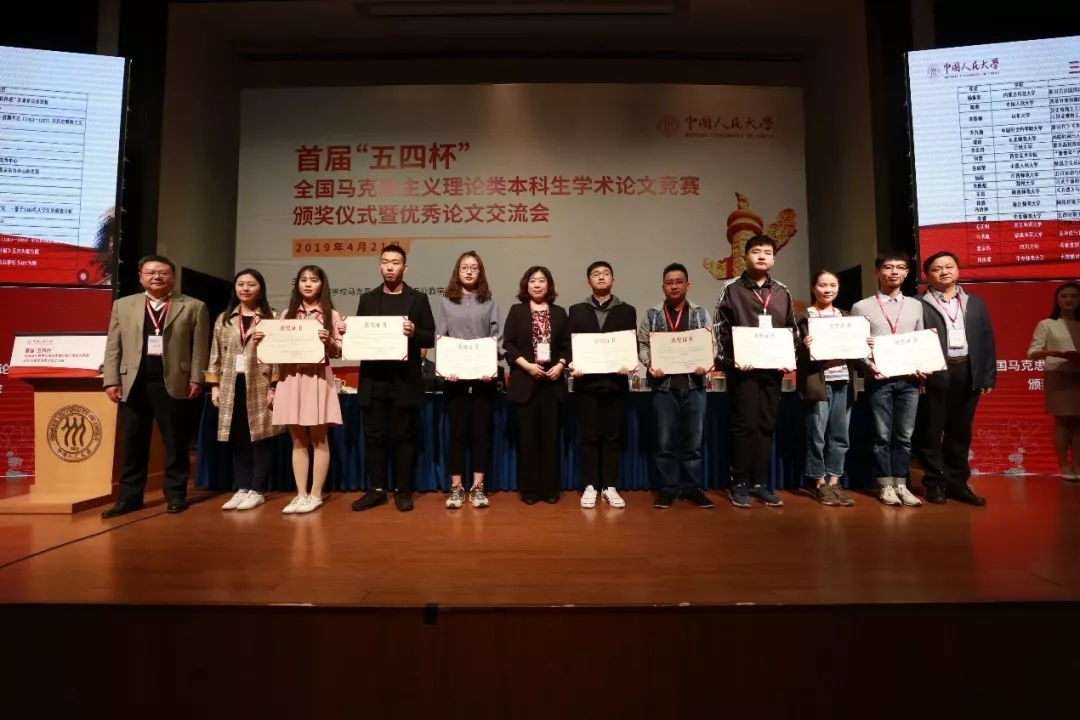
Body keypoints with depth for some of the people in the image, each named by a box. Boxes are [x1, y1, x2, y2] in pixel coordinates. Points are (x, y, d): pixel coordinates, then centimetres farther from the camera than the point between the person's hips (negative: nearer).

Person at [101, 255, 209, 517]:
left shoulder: (193, 307, 4)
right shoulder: (123, 305, 13)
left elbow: (200, 347, 0)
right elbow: (113, 346, 10)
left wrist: (196, 379, -7)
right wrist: (112, 380, 2)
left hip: (174, 383, -2)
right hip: (133, 382, 3)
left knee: (175, 443, 5)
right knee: (133, 443, 8)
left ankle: (175, 495, 15)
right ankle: (130, 496, 18)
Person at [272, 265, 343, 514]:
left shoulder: (331, 315, 5)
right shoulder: (287, 314, 14)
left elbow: (338, 352, 1)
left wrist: (329, 340, -18)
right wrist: (261, 340, -3)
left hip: (318, 380, -3)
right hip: (290, 379, 4)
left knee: (319, 440, 1)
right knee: (298, 441, 7)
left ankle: (316, 495, 9)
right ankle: (301, 494, 13)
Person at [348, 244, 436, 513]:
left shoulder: (418, 299, 4)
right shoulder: (367, 299, 12)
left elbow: (430, 339, -1)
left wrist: (414, 332, -21)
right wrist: (347, 332, -11)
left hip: (405, 381, -2)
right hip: (374, 380, 3)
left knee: (404, 437, 5)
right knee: (373, 436, 7)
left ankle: (403, 490, 16)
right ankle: (376, 489, 19)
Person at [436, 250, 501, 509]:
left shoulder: (489, 302, 9)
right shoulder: (446, 302, 8)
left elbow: (497, 338, 4)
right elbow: (439, 338, 4)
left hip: (483, 375, 1)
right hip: (455, 375, 0)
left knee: (481, 430, 3)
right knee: (457, 430, 2)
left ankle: (477, 487, 12)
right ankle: (456, 487, 11)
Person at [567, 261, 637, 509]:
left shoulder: (627, 311, 10)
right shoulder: (576, 310, 10)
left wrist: (630, 364, -14)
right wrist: (571, 363, -13)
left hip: (615, 381, 0)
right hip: (587, 381, 0)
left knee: (613, 436, 5)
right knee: (589, 436, 4)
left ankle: (610, 487, 14)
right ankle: (590, 486, 13)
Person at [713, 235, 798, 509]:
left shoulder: (782, 292, 13)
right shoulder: (731, 289, 1)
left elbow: (792, 331, 16)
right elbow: (720, 330, -4)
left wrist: (790, 360, 2)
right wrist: (732, 359, -13)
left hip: (773, 369, 4)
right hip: (742, 369, -4)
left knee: (767, 426, 7)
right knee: (744, 425, -3)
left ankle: (760, 483, 15)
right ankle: (739, 484, 7)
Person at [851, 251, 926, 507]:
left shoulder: (915, 306, 14)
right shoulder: (862, 307, 3)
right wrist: (868, 366, -15)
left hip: (909, 379, 3)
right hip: (879, 379, -3)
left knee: (904, 435, 7)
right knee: (882, 435, 2)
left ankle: (900, 484, 16)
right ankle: (886, 484, 13)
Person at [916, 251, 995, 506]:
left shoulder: (975, 303, 14)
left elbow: (987, 341, 12)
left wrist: (988, 376, 6)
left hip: (967, 373, 5)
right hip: (934, 374, -4)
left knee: (961, 432, 12)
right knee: (931, 432, 2)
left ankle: (957, 483, 22)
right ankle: (934, 484, 13)